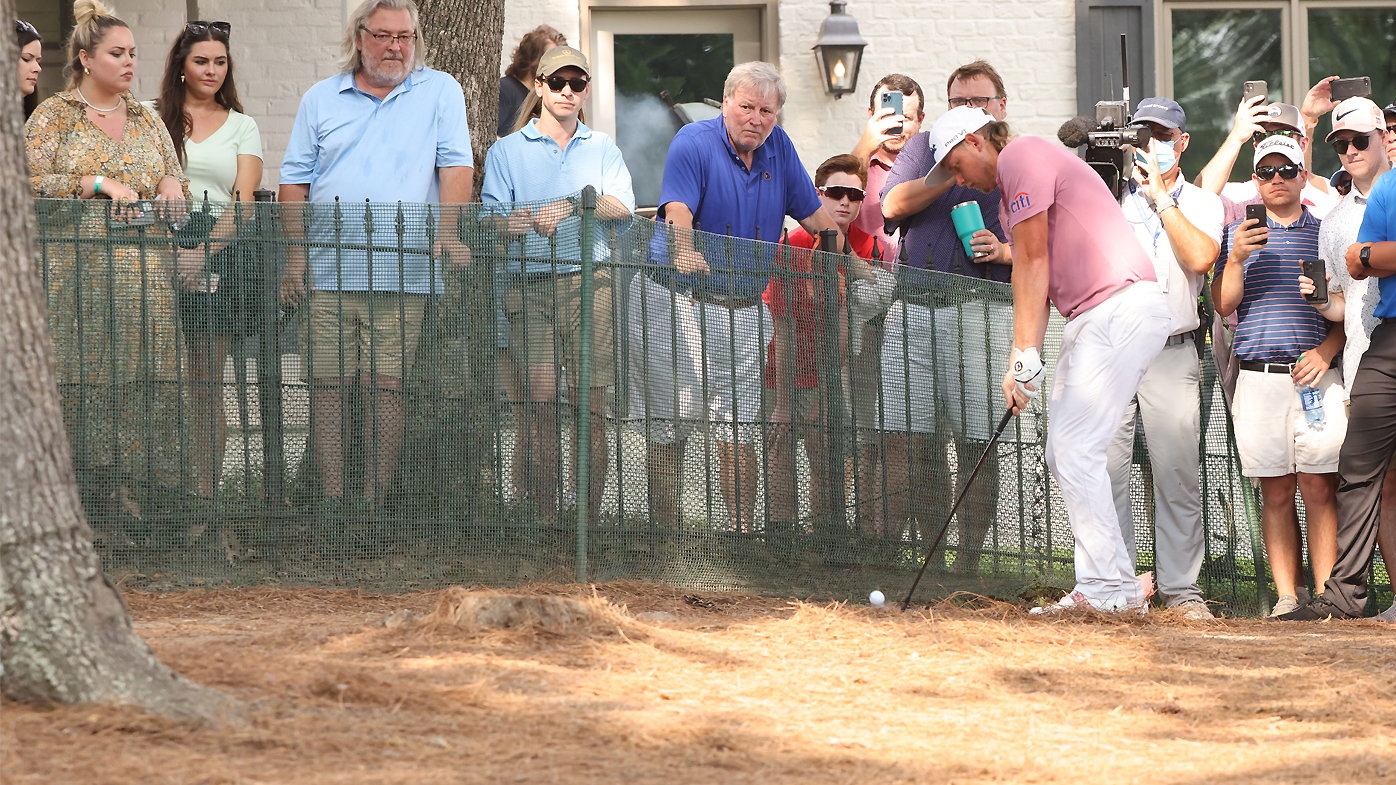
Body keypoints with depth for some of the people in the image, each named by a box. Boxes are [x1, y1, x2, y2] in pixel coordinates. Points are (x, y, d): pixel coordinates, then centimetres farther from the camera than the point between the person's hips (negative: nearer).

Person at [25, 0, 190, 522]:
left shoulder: (147, 121, 17)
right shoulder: (55, 116, 3)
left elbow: (176, 185, 24)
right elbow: (30, 183, -8)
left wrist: (171, 183, 1)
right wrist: (99, 183, -14)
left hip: (143, 274, 4)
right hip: (76, 273, -4)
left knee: (140, 377, -2)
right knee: (78, 377, -9)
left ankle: (127, 490, 0)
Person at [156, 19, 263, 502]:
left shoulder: (241, 127, 13)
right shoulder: (154, 121, 12)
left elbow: (243, 203, 3)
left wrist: (205, 250, -14)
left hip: (220, 258, 0)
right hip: (162, 257, 0)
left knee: (206, 386, -2)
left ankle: (205, 494, -2)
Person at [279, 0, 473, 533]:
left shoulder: (439, 92, 9)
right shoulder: (321, 100, 13)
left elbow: (455, 166, 0)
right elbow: (295, 181, 13)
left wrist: (447, 234, -15)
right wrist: (295, 257, 2)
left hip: (401, 275, -2)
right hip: (327, 271, 2)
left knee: (386, 388, -7)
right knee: (328, 387, -4)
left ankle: (374, 505, -4)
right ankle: (334, 504, -3)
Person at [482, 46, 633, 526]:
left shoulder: (601, 149, 17)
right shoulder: (508, 151, 13)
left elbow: (621, 205, -1)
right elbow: (496, 220, 1)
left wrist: (569, 205, -17)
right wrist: (538, 220, -19)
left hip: (590, 283, 1)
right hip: (532, 284, -1)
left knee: (591, 403, -4)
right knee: (541, 401, -11)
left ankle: (590, 517, -3)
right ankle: (545, 517, -10)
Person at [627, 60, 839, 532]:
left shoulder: (778, 147, 8)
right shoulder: (694, 144, -10)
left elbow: (812, 213, 18)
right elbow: (678, 212, -25)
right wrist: (685, 254, -44)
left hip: (743, 308, 4)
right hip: (678, 301, -4)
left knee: (738, 426, 0)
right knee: (669, 424, -1)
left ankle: (743, 531, 0)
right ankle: (665, 529, 5)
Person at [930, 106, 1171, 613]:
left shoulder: (1023, 157, -6)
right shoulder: (1010, 194, 25)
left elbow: (1033, 263, -10)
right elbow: (1033, 281, 20)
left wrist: (1026, 357, -11)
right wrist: (1022, 362, 7)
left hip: (1123, 308, -11)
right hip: (1091, 320, 11)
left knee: (1075, 450, -14)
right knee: (1064, 455, 9)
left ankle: (1113, 590, -13)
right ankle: (1099, 588, 8)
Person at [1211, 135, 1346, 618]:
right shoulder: (1238, 234, 15)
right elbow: (1222, 304, 7)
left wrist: (1326, 351, -7)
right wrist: (1236, 259, -10)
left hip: (1315, 374, -1)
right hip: (1258, 375, 1)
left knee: (1318, 488, -8)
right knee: (1276, 492, 1)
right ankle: (1286, 595, 1)